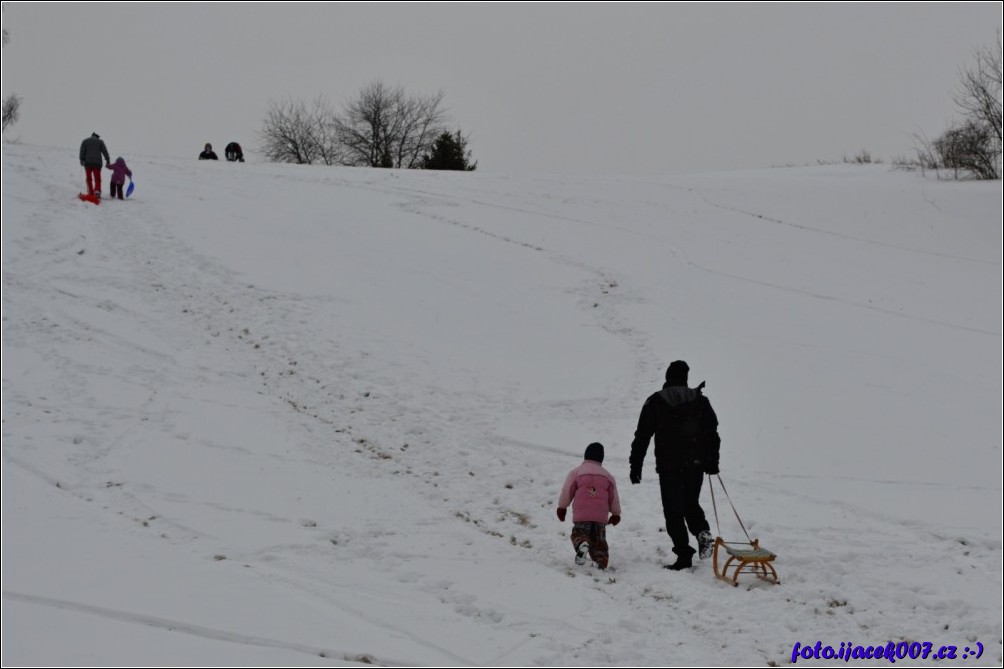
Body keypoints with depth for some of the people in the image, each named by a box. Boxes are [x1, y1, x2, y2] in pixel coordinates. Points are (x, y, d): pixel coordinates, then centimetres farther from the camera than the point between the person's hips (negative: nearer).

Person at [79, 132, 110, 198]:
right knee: (97, 179, 1)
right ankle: (97, 191, -21)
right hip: (97, 163, -1)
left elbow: (82, 151, 0)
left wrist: (82, 159, -7)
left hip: (88, 163, 1)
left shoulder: (85, 141, 14)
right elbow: (105, 151, 4)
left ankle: (90, 193, 6)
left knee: (89, 179, 8)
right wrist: (108, 160, 3)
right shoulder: (100, 141, 12)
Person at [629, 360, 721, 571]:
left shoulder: (655, 403, -2)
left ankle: (684, 555, -5)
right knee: (691, 504, 22)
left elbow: (642, 436, -2)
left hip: (669, 466, -3)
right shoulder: (700, 401, 4)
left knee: (674, 511, 1)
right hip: (695, 465, 3)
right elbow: (712, 433, 6)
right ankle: (703, 532, -4)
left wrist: (635, 466, 2)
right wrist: (712, 462, 14)